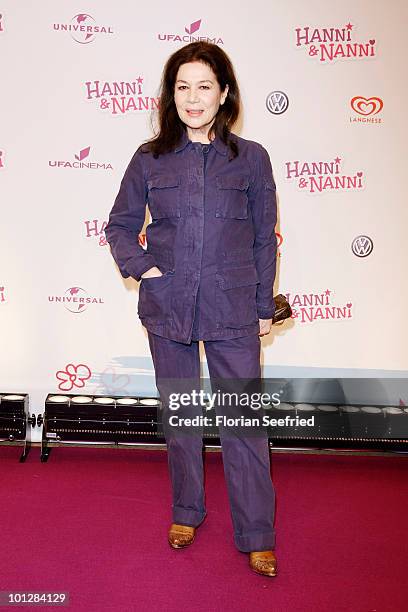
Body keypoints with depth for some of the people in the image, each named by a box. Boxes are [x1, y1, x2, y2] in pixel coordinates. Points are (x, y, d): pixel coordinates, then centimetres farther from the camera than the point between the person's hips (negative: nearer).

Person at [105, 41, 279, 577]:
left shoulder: (251, 158, 2)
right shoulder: (150, 158, 4)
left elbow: (264, 238, 6)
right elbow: (120, 224, 12)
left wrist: (264, 306, 5)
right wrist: (139, 266, -5)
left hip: (232, 310, -1)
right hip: (167, 307, 2)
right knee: (179, 413, 14)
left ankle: (257, 536, 19)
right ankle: (186, 512, 34)